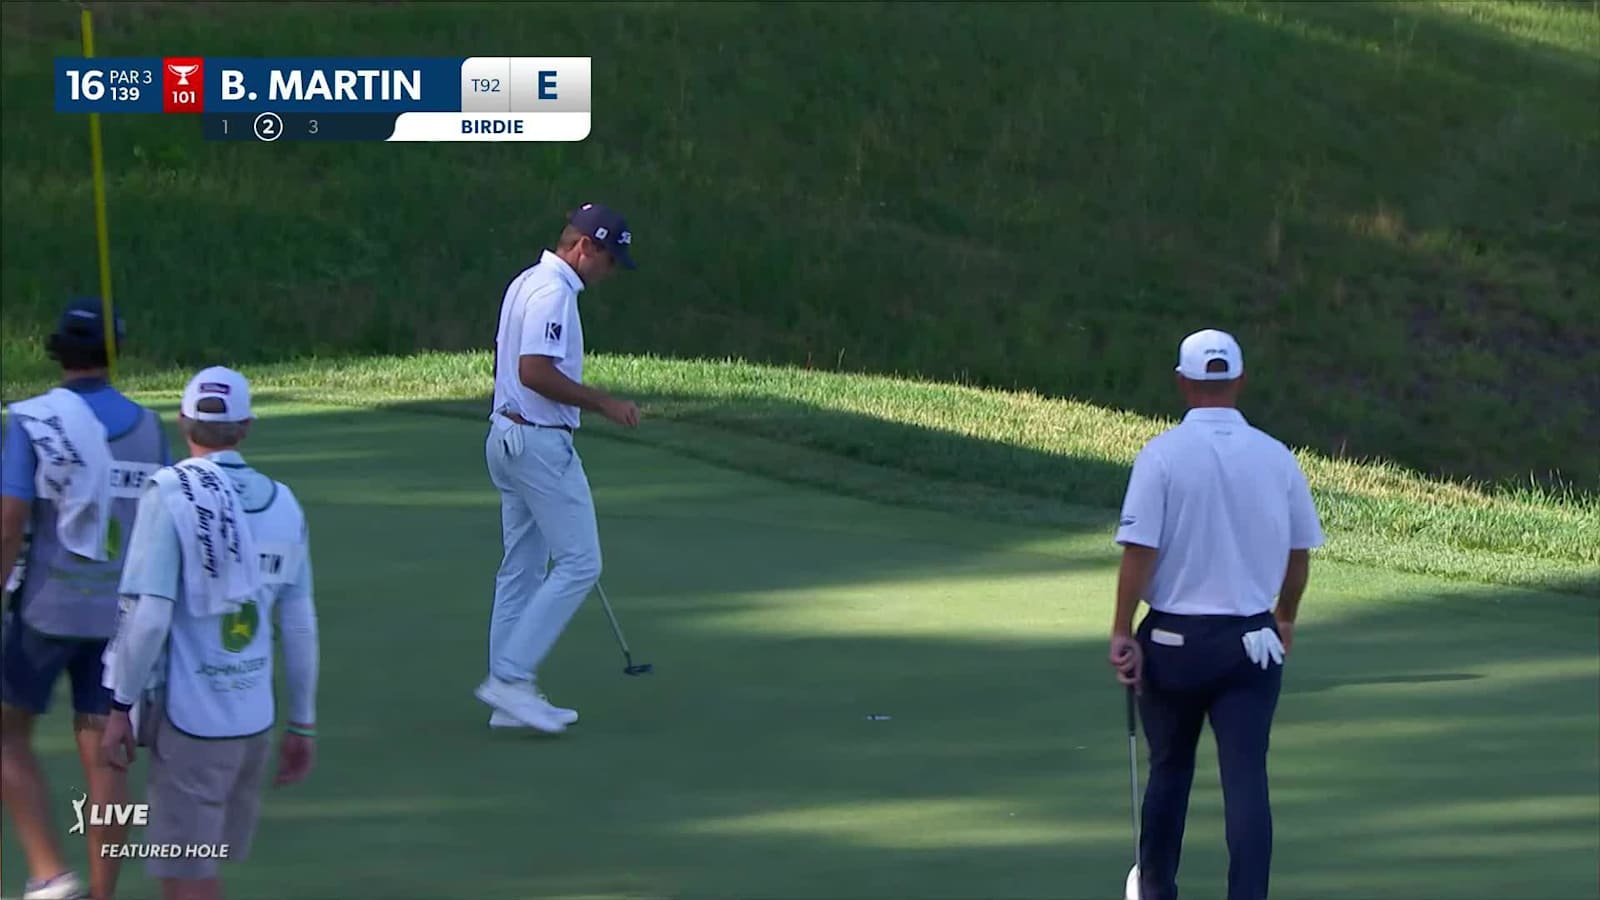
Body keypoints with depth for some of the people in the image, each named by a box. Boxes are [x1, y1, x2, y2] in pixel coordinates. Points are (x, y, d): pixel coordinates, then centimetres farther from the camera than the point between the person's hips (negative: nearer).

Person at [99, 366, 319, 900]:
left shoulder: (169, 494, -10)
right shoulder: (281, 502, 5)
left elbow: (149, 616, -16)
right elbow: (300, 625, 9)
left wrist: (122, 707, -8)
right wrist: (302, 724, 18)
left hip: (188, 720, -5)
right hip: (256, 718, 5)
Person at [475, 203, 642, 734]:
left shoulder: (528, 282, 16)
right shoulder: (554, 293, -17)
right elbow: (535, 371, -26)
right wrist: (602, 404, -18)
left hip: (509, 436, 11)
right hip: (540, 444, -11)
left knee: (523, 567, 11)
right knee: (578, 564, -7)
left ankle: (510, 699, 13)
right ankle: (511, 676, -9)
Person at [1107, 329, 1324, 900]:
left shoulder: (1163, 455, -11)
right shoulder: (1276, 458, -1)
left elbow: (1139, 551, -14)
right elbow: (1299, 553, 7)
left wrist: (1122, 633, -7)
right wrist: (1285, 620, 24)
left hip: (1174, 638, -1)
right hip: (1251, 641, 1)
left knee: (1169, 769, 18)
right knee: (1246, 778, -3)